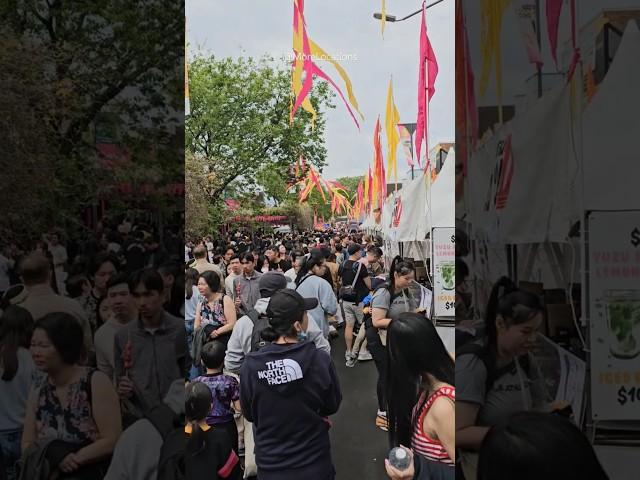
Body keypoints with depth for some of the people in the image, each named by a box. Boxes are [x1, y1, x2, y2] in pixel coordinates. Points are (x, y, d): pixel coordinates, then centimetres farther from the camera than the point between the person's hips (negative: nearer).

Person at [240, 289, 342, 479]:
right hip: (313, 462, -1)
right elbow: (332, 406, -5)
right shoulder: (320, 360, -22)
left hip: (270, 463, 1)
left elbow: (249, 414, -3)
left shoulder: (250, 364, -20)